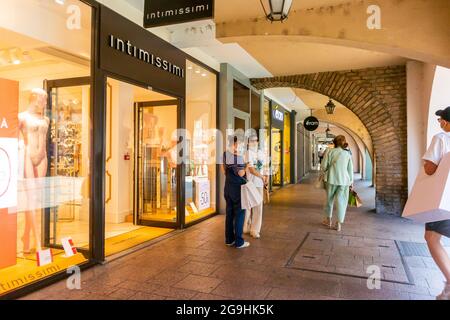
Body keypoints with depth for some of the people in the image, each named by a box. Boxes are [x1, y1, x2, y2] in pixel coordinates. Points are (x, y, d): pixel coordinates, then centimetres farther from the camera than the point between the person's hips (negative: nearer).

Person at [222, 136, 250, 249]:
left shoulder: (225, 154, 5)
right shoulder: (238, 157, -18)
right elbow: (241, 174, -18)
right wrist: (246, 166, -3)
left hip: (228, 187, 7)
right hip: (238, 187, -7)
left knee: (229, 213, 12)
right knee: (240, 214, 1)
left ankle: (229, 239, 19)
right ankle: (239, 241, 5)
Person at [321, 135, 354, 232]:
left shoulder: (330, 151, -2)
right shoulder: (347, 154, 6)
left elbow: (324, 166, -5)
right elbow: (350, 170, 7)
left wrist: (325, 174, 15)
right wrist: (351, 182, 15)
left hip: (332, 179, -1)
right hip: (344, 180, 1)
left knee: (330, 199, 15)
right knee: (341, 201, 5)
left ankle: (329, 220, 28)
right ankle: (339, 223, 4)